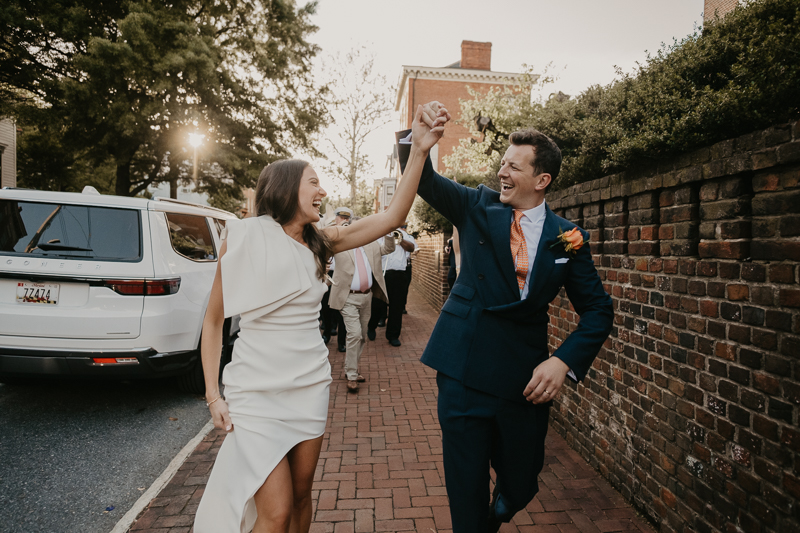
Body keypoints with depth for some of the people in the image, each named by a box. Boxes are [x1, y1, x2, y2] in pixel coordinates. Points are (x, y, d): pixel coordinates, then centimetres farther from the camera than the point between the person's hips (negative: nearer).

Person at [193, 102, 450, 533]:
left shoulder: (322, 242, 2)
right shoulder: (244, 236, -8)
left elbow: (392, 217, -8)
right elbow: (213, 320, -2)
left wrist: (420, 149, -16)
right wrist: (213, 395, -6)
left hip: (310, 386, 4)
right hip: (256, 391, -4)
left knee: (300, 498, 16)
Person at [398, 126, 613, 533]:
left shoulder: (568, 238, 0)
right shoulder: (478, 207, 2)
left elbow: (598, 311, 1)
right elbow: (425, 181, -7)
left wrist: (564, 361, -14)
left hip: (524, 379, 1)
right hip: (463, 372, -1)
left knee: (520, 484, 17)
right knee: (465, 489, 7)